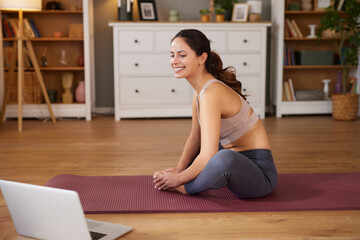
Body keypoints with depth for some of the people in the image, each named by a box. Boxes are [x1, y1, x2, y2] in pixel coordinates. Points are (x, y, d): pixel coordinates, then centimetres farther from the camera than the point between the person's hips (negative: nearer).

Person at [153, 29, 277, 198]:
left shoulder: (212, 93, -25)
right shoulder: (200, 89, 3)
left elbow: (208, 157, -29)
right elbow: (195, 137, 14)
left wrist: (179, 179, -15)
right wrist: (179, 169, 2)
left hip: (259, 172, -9)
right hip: (238, 161, 10)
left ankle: (183, 188, -15)